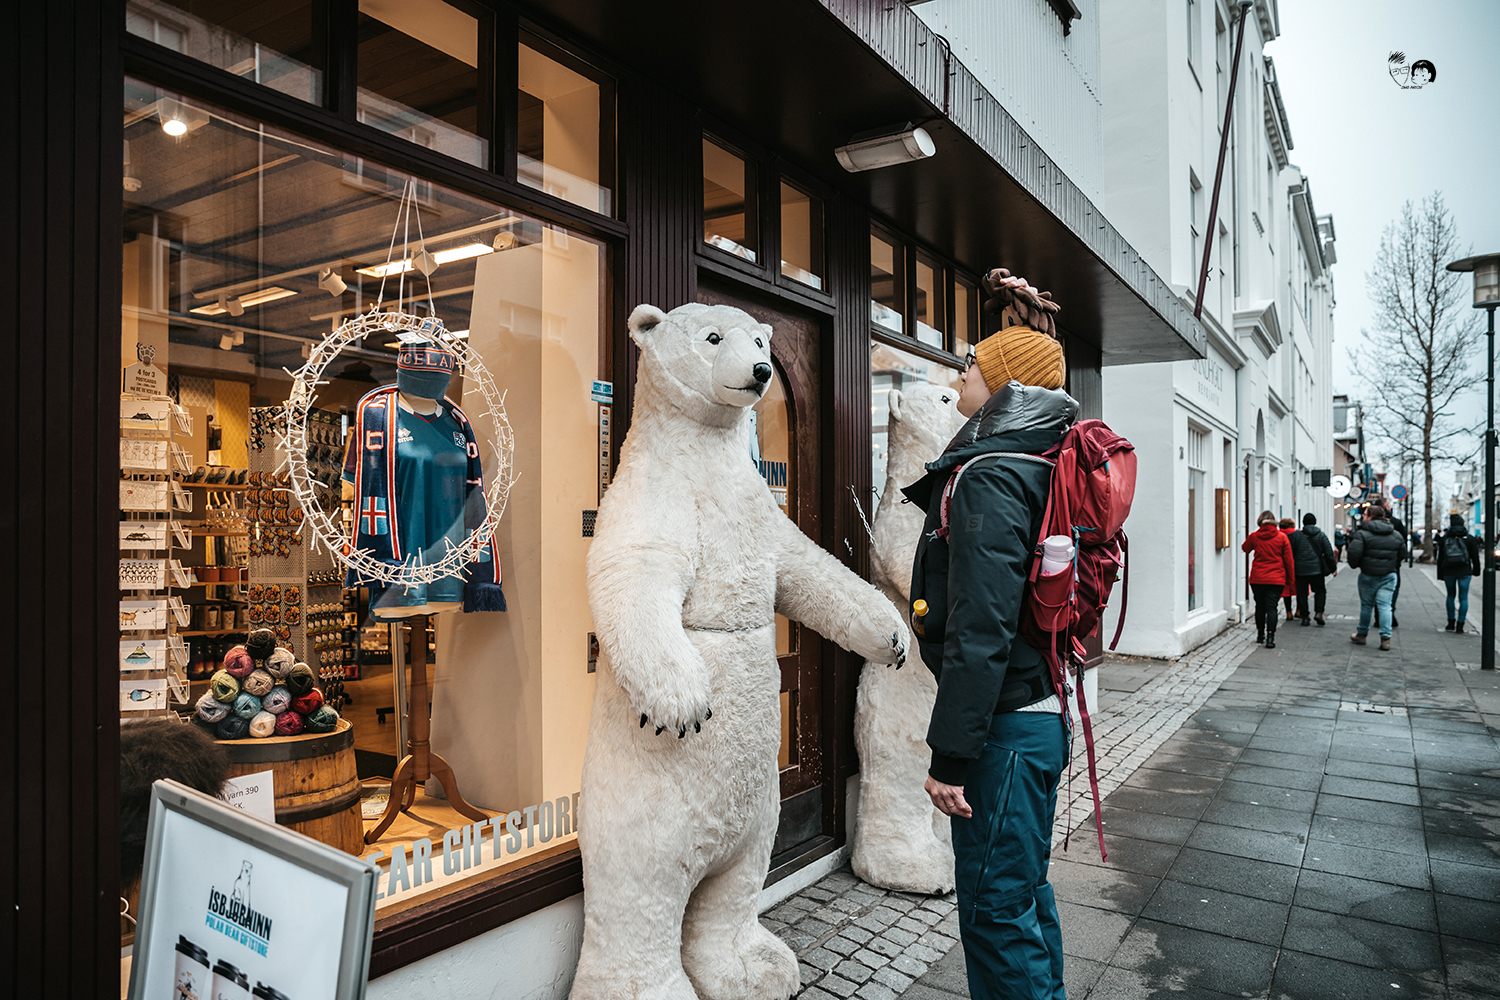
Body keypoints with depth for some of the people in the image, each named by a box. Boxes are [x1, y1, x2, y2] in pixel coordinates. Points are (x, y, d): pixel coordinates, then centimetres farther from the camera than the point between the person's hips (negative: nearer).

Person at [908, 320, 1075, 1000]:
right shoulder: (1034, 467, 12)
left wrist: (951, 754, -21)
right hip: (1039, 712, 10)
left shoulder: (989, 479, -19)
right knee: (1025, 892, 23)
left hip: (1005, 725, -10)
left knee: (995, 910, 3)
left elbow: (980, 630, -25)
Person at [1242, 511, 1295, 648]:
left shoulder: (1254, 536, -3)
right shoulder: (1282, 537, -4)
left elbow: (1245, 548, 19)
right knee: (1271, 607, -1)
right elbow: (1288, 559, 1)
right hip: (1276, 579, -1)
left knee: (1260, 606, 13)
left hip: (1257, 579, 1)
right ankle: (1270, 638, -8)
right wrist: (1291, 576, 11)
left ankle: (1260, 635, 24)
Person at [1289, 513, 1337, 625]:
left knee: (1302, 592, 6)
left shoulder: (1296, 535, 0)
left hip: (1300, 570, 0)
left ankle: (1304, 616, 6)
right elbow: (1329, 553, 2)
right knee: (1320, 590, 13)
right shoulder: (1321, 535, 3)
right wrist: (1334, 567, 9)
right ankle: (1319, 612, -3)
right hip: (1316, 569, 0)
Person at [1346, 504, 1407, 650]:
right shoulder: (1396, 534, 8)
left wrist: (1354, 565, 2)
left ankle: (1362, 634, 21)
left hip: (1368, 575, -3)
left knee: (1366, 605, 9)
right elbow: (1402, 554, 15)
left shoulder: (1362, 533, -11)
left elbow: (1354, 553, -18)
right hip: (1389, 575, 3)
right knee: (1385, 605, 2)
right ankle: (1386, 638, -5)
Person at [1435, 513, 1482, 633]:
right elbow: (1475, 557, 3)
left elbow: (1440, 558, 4)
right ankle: (1460, 625, -1)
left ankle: (1451, 624, 14)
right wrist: (1476, 571, 15)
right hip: (1464, 572, -1)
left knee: (1450, 596, 15)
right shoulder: (1469, 538, -1)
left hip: (1448, 572, 1)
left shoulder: (1444, 538, 1)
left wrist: (1440, 574, 9)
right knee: (1463, 598, 2)